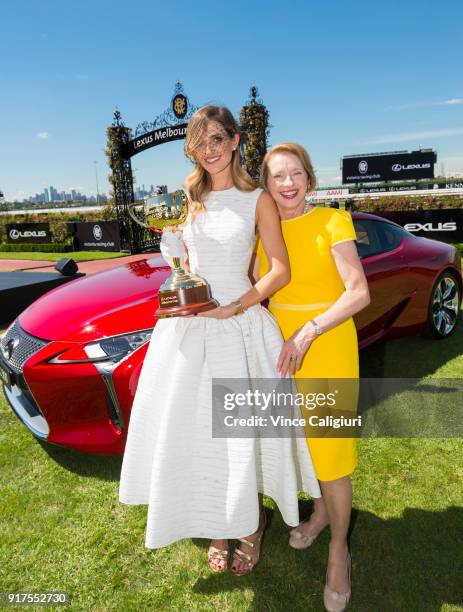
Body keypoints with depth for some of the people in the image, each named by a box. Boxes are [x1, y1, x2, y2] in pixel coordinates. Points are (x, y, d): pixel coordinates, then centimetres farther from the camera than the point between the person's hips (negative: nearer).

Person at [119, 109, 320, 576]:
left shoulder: (257, 200, -3)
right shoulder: (191, 198, 10)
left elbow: (280, 270, -7)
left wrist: (234, 308, -17)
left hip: (241, 326, -4)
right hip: (188, 327, 4)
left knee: (243, 431, 4)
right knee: (197, 430, 10)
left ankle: (251, 524, 31)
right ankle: (217, 526, 32)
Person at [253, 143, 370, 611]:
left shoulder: (332, 222, -9)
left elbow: (359, 293, -16)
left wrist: (308, 332, -26)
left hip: (326, 345, -5)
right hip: (280, 344, 5)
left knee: (330, 448, 0)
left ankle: (338, 550, 22)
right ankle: (320, 511, 44)